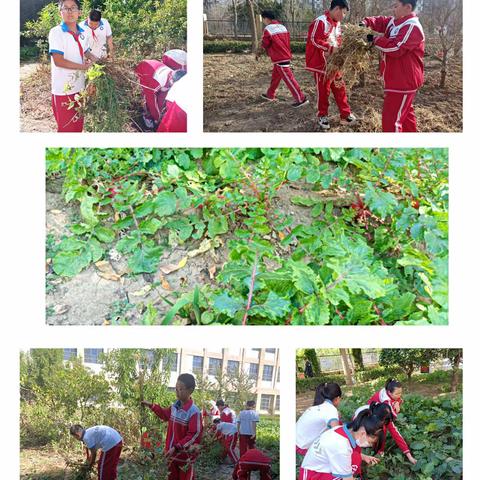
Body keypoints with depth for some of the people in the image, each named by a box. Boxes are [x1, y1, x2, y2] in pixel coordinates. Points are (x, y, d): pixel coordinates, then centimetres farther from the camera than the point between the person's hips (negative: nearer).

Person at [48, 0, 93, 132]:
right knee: (66, 127, 2)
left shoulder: (82, 33, 7)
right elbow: (58, 61, -19)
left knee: (78, 125, 15)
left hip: (79, 87, 6)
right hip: (63, 90, -6)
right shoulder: (56, 32, -12)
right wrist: (83, 66, -13)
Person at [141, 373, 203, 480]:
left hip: (185, 455, -7)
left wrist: (176, 447, -28)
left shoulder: (194, 412, -23)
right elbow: (165, 415, 24)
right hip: (172, 453, 7)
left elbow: (194, 435, -25)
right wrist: (151, 406, 15)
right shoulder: (175, 406, 1)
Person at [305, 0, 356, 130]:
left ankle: (345, 115, 18)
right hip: (322, 64, -8)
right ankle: (322, 117, 17)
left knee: (340, 88, 10)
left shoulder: (337, 23, 10)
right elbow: (314, 40, -23)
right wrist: (332, 48, -24)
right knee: (323, 91, 2)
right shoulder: (320, 22, -18)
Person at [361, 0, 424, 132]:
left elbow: (396, 48, -28)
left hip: (403, 82, -10)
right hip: (398, 80, 10)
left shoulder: (412, 27, -21)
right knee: (405, 114, 21)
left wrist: (375, 40, -17)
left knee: (391, 119, -10)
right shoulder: (393, 22, 10)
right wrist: (365, 23, -5)